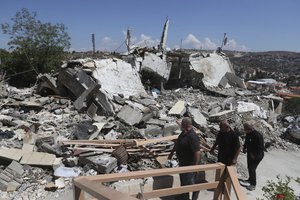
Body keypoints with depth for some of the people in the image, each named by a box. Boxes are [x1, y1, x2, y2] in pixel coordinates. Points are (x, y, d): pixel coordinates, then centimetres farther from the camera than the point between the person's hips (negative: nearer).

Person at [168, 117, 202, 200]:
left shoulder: (192, 137, -29)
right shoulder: (184, 133, 1)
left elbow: (197, 153, -31)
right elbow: (177, 143, 16)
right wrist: (171, 153, 25)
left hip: (189, 164, -9)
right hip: (182, 162, 9)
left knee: (188, 181, 5)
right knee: (183, 179, 22)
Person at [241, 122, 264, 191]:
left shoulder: (258, 135, -28)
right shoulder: (248, 134, -2)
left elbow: (261, 147, -25)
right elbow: (246, 142, 17)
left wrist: (254, 155, -22)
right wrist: (244, 148, 3)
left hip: (256, 155, -9)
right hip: (250, 154, 9)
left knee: (252, 168, -8)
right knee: (249, 167, 20)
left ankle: (253, 184, 5)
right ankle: (250, 179, 41)